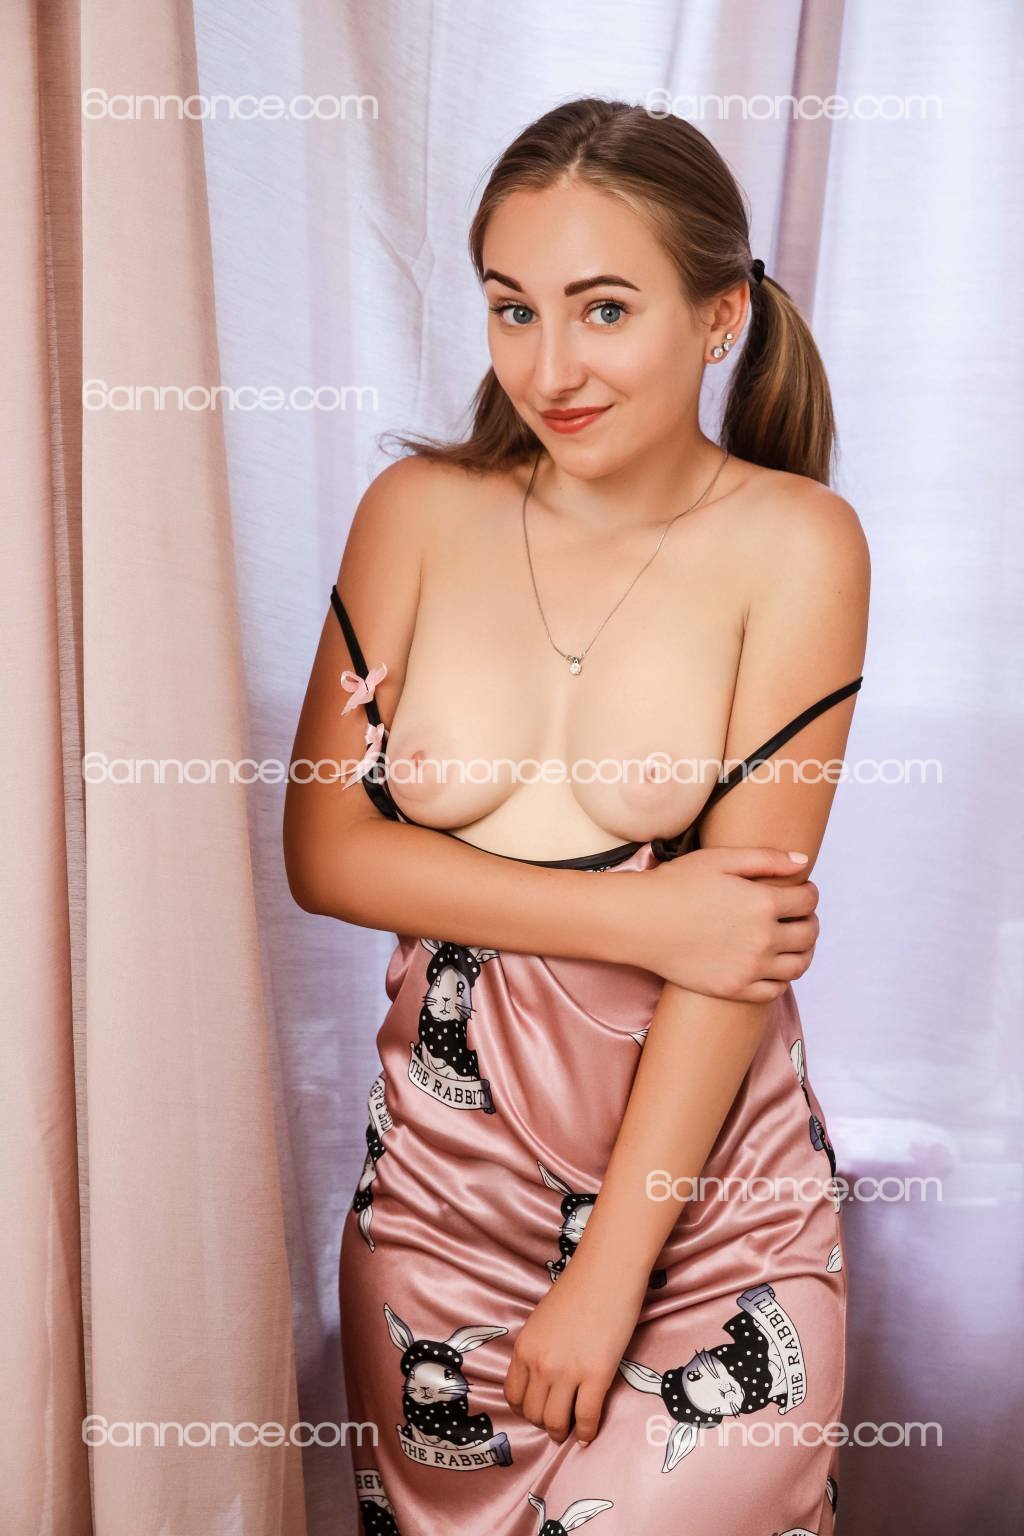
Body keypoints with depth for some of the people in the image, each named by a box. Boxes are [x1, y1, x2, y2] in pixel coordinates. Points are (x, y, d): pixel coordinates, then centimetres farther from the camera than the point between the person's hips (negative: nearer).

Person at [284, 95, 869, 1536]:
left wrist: (610, 1268, -13)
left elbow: (741, 925, -13)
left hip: (712, 1197, -2)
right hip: (444, 1168, 3)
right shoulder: (421, 511, -3)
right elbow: (324, 846, -7)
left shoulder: (793, 543, -10)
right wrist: (638, 914, -17)